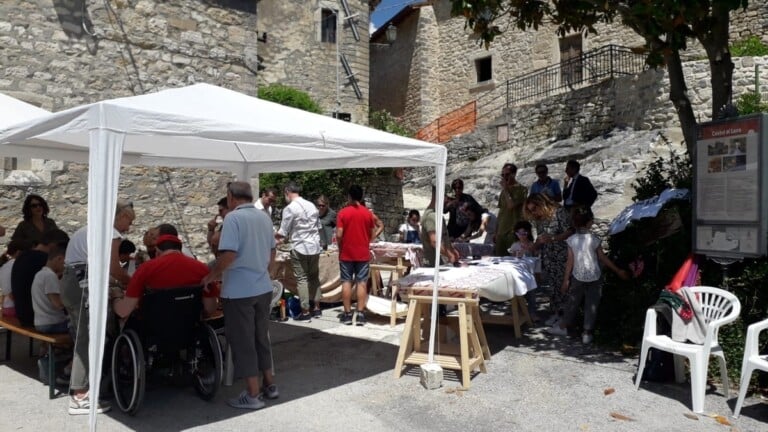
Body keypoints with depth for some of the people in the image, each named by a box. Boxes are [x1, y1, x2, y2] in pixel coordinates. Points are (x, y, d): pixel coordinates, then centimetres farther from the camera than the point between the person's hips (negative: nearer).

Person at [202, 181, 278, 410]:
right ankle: (269, 384, 28)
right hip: (263, 288, 7)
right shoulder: (264, 217, 8)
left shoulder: (233, 217, -14)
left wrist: (211, 276, -8)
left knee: (242, 341, 3)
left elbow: (228, 255, -22)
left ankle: (253, 394, 10)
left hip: (239, 291, -7)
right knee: (261, 337, 18)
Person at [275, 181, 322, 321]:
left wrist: (274, 237, 13)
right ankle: (316, 308, 22)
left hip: (300, 248, -6)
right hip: (315, 247, 6)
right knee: (314, 277, 16)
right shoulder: (312, 206, 8)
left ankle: (305, 313, 4)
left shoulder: (290, 208, -11)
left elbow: (283, 232, -7)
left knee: (302, 280, 1)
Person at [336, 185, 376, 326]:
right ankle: (360, 314, 1)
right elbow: (372, 234, 6)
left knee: (346, 282, 5)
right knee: (361, 283, 3)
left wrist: (340, 247, 7)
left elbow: (339, 235, -11)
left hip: (346, 254, -1)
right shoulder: (368, 213, 0)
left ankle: (347, 314, 8)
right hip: (363, 254, 1)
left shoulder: (343, 212, -7)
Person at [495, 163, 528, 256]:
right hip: (501, 232, 7)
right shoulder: (504, 190, 16)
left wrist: (505, 189, -9)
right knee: (498, 257, 4)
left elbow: (511, 205, -19)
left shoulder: (521, 189, -4)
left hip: (513, 231, -6)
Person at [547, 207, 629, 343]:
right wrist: (618, 271, 9)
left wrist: (566, 279, 3)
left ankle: (563, 326, 30)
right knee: (591, 305, 9)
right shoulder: (594, 239, -13)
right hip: (594, 277, -2)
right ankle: (587, 333, 15)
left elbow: (570, 261, -5)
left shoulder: (571, 240, -8)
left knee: (572, 302, 17)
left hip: (577, 277, 2)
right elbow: (603, 259, -4)